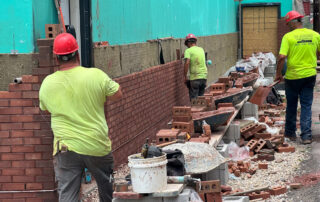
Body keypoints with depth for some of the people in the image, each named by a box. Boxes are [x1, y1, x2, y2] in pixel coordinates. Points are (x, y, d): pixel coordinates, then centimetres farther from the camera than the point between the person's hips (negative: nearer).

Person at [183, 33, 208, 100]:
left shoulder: (188, 51, -5)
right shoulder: (201, 49, 13)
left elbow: (187, 63, -19)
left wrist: (185, 76, -12)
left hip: (195, 77, -6)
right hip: (204, 76, 6)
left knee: (193, 99, -1)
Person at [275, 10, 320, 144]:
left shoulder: (288, 37, -11)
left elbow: (282, 57, -18)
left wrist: (278, 74, -6)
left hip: (292, 76, -2)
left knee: (291, 106, 14)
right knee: (306, 106, 8)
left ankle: (290, 133, 26)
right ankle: (306, 135, 1)